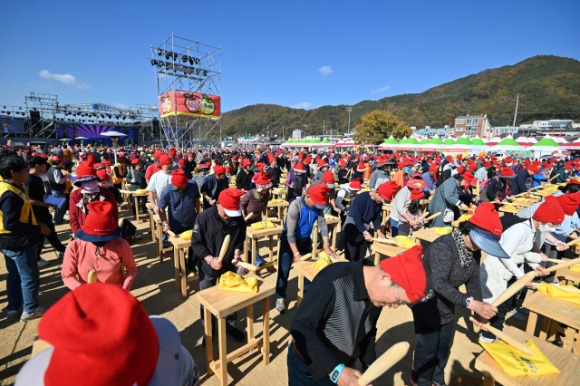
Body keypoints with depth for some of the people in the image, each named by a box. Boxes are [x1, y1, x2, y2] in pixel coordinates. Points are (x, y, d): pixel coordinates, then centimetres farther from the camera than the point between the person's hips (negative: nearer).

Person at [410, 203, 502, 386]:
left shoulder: (474, 251, -6)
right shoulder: (443, 246, -32)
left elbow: (473, 280, 3)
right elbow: (438, 283, -38)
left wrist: (479, 311, -2)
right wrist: (471, 303, -43)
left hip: (447, 306, 8)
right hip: (427, 305, -7)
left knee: (444, 346, 23)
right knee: (428, 347, 8)